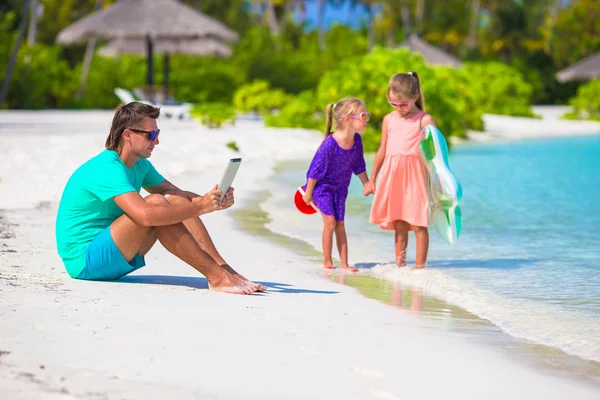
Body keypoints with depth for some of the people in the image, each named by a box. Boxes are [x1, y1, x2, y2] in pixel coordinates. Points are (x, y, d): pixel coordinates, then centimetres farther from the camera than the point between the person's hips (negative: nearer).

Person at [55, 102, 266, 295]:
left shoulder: (140, 165, 9)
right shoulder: (107, 168, -22)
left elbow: (180, 196, 11)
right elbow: (145, 215, -35)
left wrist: (212, 201, -10)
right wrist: (199, 207, -29)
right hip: (83, 261, -9)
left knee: (174, 201, -7)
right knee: (155, 203, -26)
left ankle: (225, 269, -16)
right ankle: (216, 277, -27)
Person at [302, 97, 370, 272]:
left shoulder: (356, 140, -12)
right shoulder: (329, 144, -30)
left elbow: (359, 166, 5)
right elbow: (315, 170, -20)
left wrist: (367, 184, 10)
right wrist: (309, 192, -13)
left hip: (340, 188, 6)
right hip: (322, 186, -5)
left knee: (340, 224, 7)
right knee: (330, 222, -8)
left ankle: (344, 263, 8)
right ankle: (327, 261, 6)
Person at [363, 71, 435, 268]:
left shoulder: (424, 120, -1)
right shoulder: (389, 119, 14)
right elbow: (382, 150, 20)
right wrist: (372, 179, 21)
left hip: (414, 176, -4)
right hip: (392, 176, 4)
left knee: (418, 224, -4)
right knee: (399, 225, 7)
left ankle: (420, 266, 1)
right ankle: (399, 266, 12)